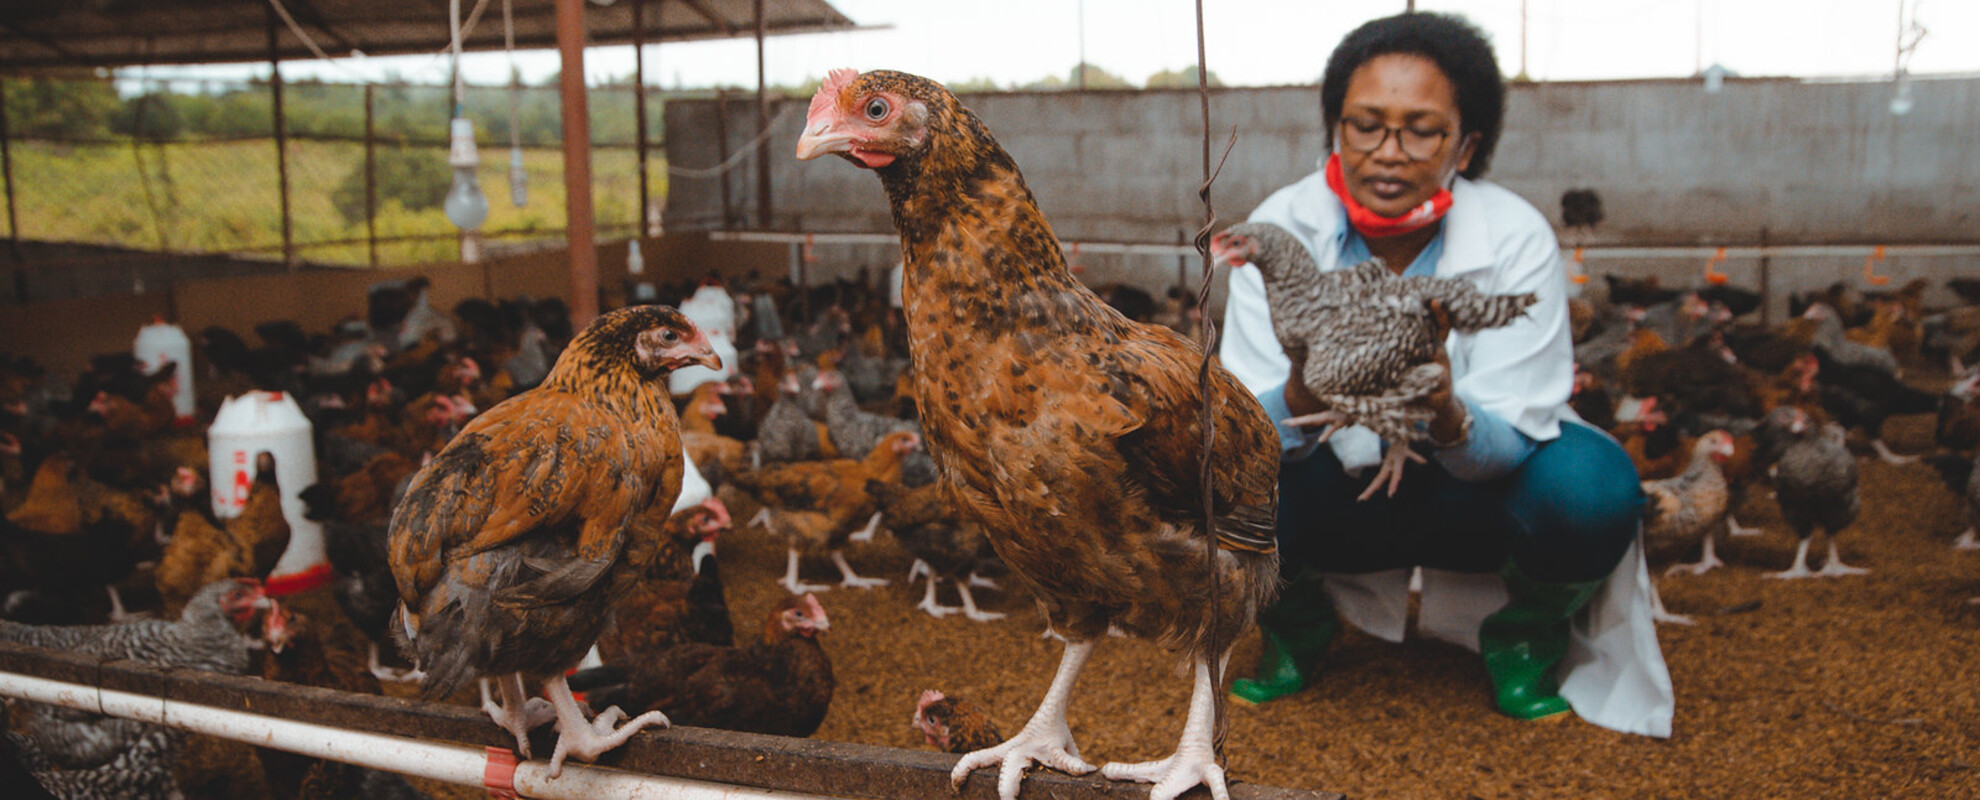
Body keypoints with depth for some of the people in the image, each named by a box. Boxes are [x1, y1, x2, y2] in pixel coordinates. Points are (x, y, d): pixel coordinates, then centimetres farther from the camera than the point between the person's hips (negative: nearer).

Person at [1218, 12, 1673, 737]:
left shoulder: (1516, 239, -20)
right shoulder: (1280, 229, -18)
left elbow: (1509, 444, -23)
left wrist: (1447, 414, -46)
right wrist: (1303, 395, -47)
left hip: (1471, 494, 0)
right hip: (1337, 497, 1)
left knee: (1592, 486, -31)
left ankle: (1526, 636, 4)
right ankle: (1295, 623, 6)